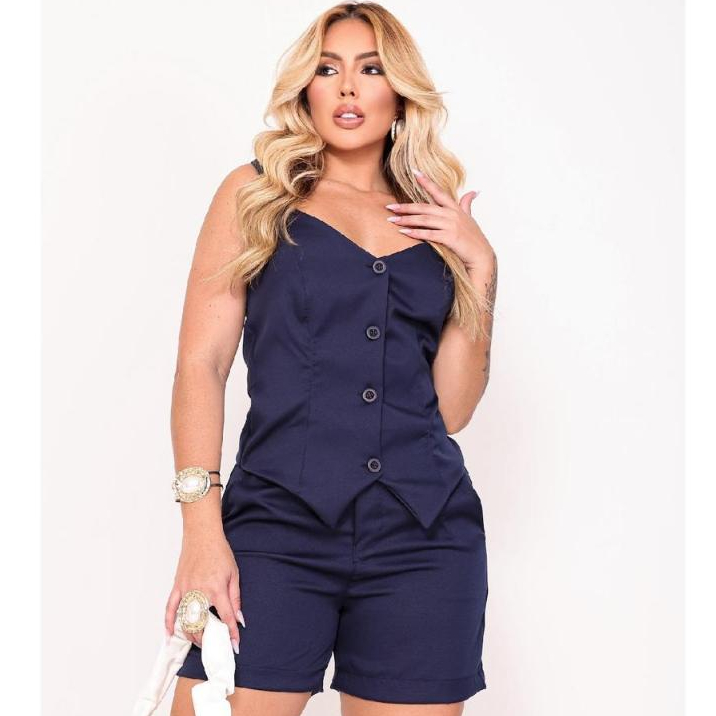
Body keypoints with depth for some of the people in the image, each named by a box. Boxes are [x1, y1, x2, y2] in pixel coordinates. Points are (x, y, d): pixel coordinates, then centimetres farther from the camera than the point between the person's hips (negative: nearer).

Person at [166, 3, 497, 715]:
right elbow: (201, 363, 0)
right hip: (278, 525, -2)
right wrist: (202, 528, -10)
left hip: (423, 539, 3)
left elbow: (451, 408, 11)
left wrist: (479, 267, 3)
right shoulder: (255, 194, 9)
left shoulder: (438, 224, 15)